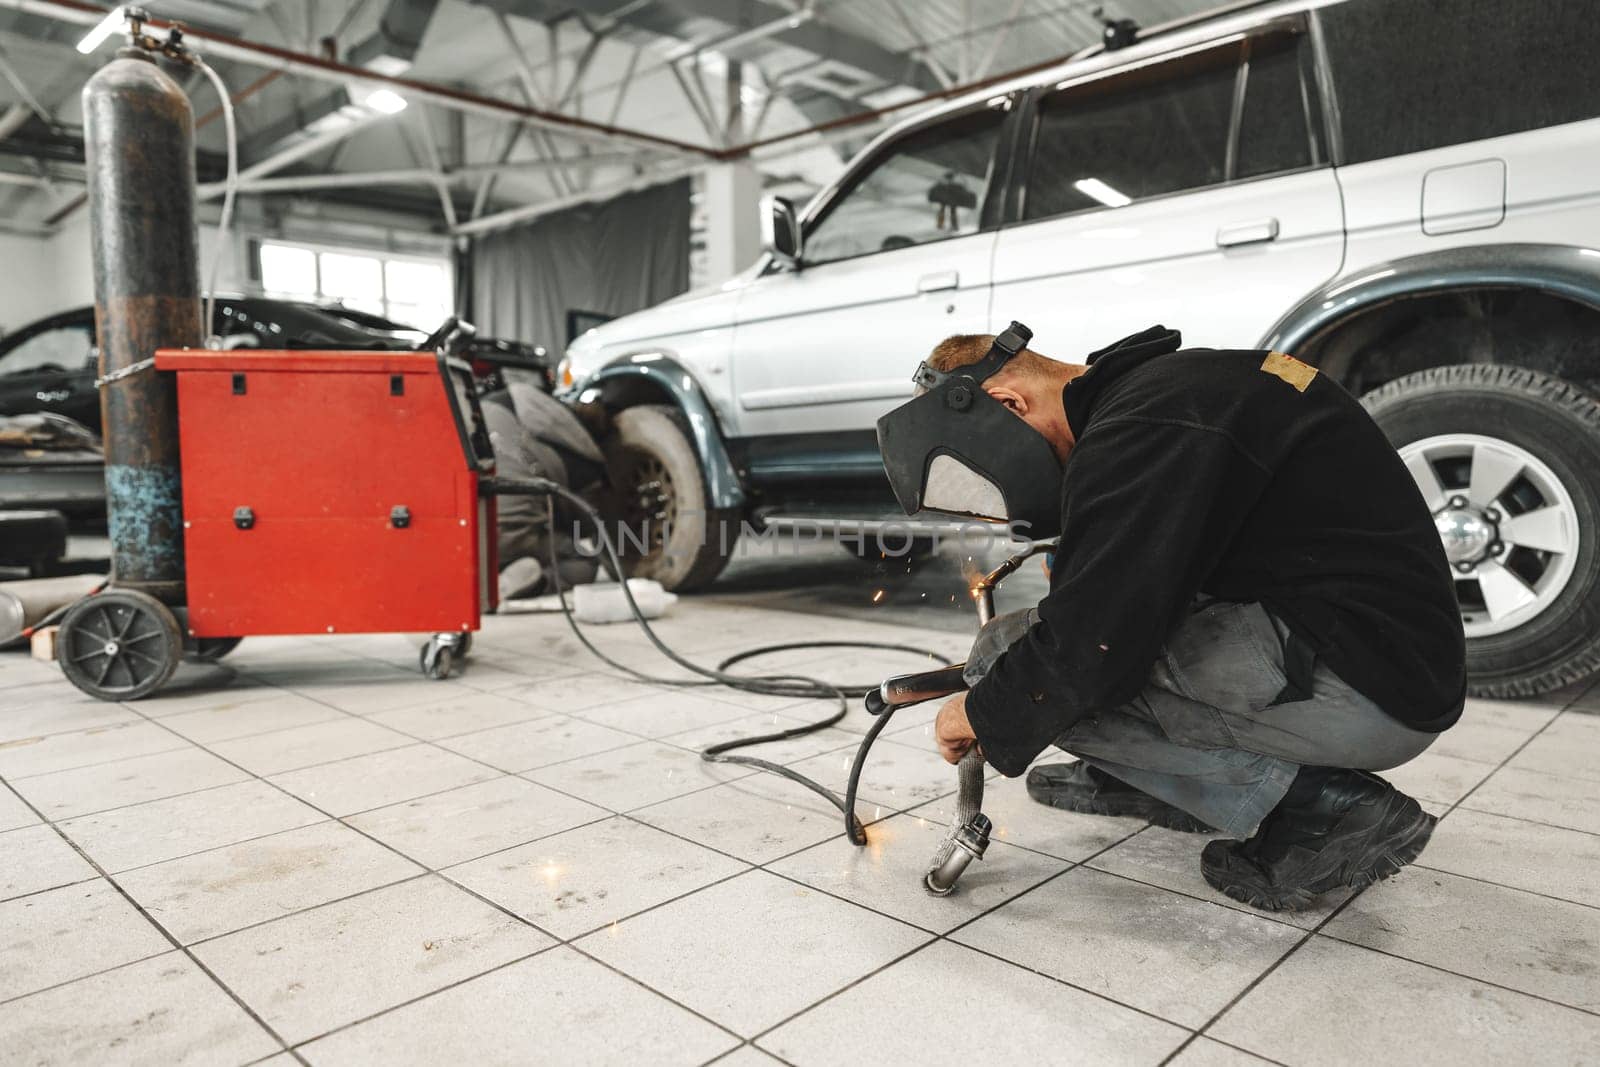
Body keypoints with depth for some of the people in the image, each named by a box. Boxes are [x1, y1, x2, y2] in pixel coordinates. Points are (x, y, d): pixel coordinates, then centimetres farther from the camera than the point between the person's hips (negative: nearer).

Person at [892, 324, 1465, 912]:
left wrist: (983, 715, -5)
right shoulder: (1171, 377, 13)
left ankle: (1325, 805, -7)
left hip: (1361, 693, -10)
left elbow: (1090, 646, -23)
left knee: (1008, 656, -15)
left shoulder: (1134, 432, -19)